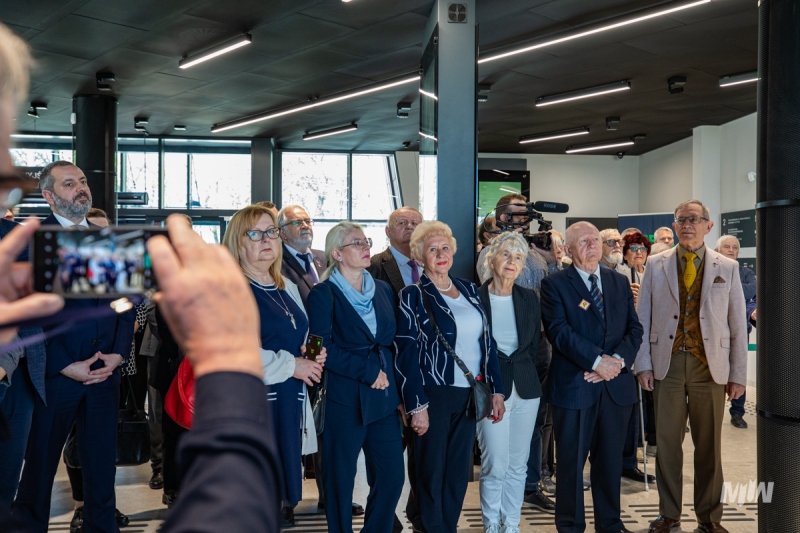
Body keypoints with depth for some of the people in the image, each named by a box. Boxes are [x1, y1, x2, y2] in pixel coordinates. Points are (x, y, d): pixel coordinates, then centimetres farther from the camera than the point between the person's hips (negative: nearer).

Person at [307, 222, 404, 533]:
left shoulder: (383, 290, 11)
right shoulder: (323, 294, -5)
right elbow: (324, 349, -14)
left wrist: (390, 375, 2)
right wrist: (369, 370, -14)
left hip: (384, 399, 5)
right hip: (344, 400, -5)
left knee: (392, 476, 5)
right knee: (340, 481, 6)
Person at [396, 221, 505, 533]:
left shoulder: (469, 290, 9)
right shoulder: (413, 296, -7)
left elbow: (487, 340, 11)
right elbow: (406, 354, -10)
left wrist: (496, 390, 7)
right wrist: (417, 405, -15)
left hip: (470, 395, 5)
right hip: (434, 395, -5)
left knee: (459, 472, 14)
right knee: (432, 473, 6)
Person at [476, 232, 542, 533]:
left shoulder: (529, 299, 7)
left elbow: (533, 346, 13)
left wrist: (521, 371, 4)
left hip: (525, 389, 4)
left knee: (518, 464, 9)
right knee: (495, 465, -4)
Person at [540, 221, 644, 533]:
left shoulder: (620, 282, 13)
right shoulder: (555, 285, -2)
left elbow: (634, 328, 8)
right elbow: (559, 331, -13)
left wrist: (617, 360, -10)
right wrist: (598, 361, -18)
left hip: (617, 384, 4)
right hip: (574, 386, -4)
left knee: (610, 459, 12)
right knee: (571, 460, 4)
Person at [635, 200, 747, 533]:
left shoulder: (727, 268, 5)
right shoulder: (656, 265, 6)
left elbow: (738, 325, 4)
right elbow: (643, 319, 4)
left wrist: (738, 374, 1)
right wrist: (643, 365, -2)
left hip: (710, 367, 0)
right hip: (667, 365, 0)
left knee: (709, 445, 7)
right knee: (667, 442, 5)